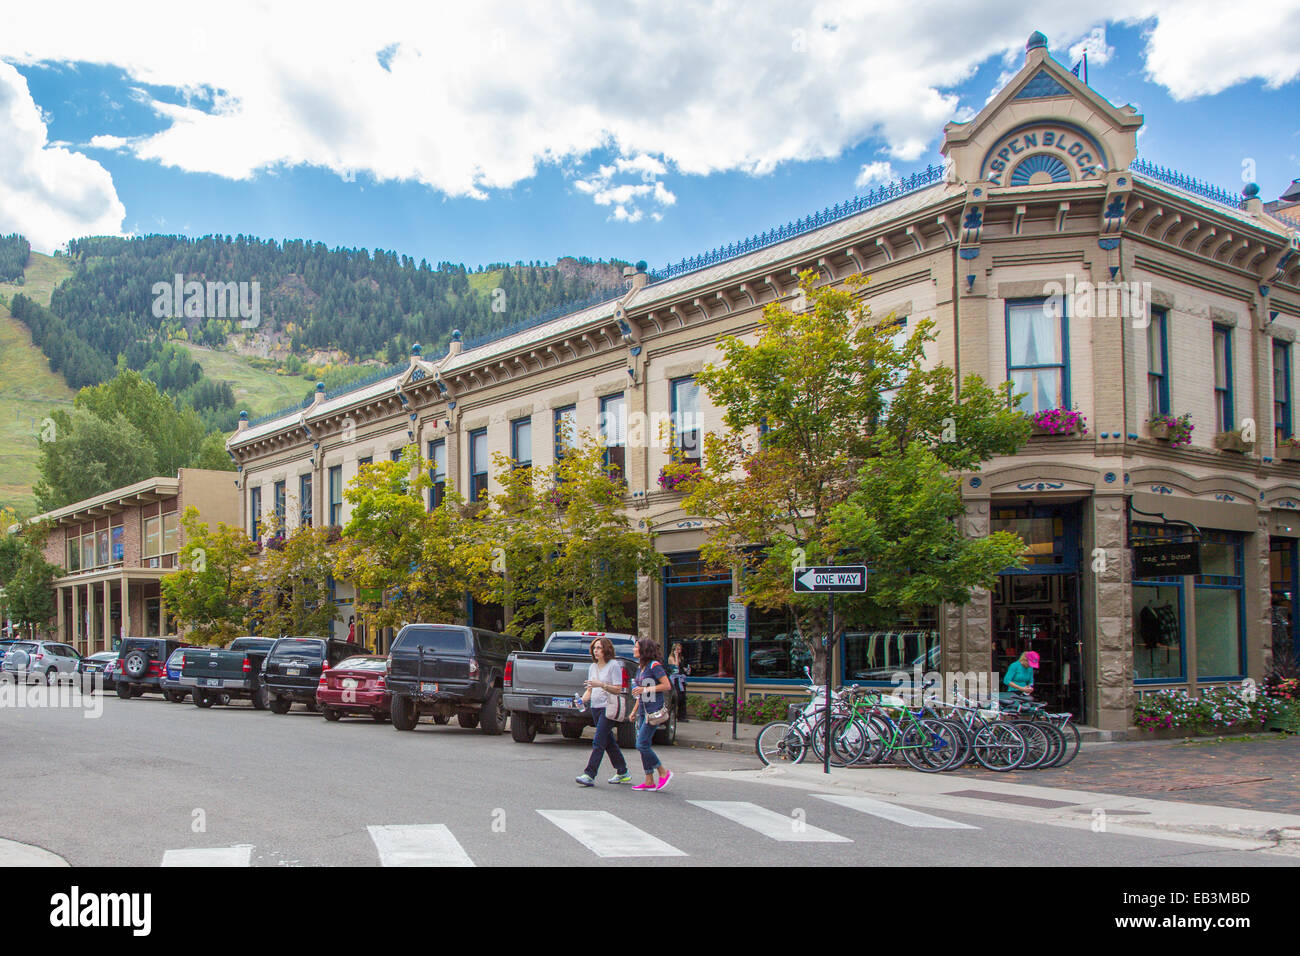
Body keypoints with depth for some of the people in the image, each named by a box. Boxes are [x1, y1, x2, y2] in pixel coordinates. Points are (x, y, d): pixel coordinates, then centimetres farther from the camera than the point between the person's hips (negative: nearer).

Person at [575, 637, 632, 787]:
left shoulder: (614, 665, -8)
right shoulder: (592, 667, 14)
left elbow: (618, 689, -12)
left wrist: (601, 684, -24)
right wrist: (586, 694, -2)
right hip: (596, 707, 8)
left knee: (598, 742, -13)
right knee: (609, 742, 12)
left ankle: (589, 775, -16)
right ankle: (623, 773, 21)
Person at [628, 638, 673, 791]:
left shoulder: (654, 666, -10)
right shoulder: (640, 667, 16)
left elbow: (667, 685, -14)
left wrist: (645, 689, -16)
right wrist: (634, 711, 19)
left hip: (653, 711, -9)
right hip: (643, 711, 9)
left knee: (642, 745, -11)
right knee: (643, 746, 6)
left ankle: (664, 772, 2)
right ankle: (649, 781, 11)